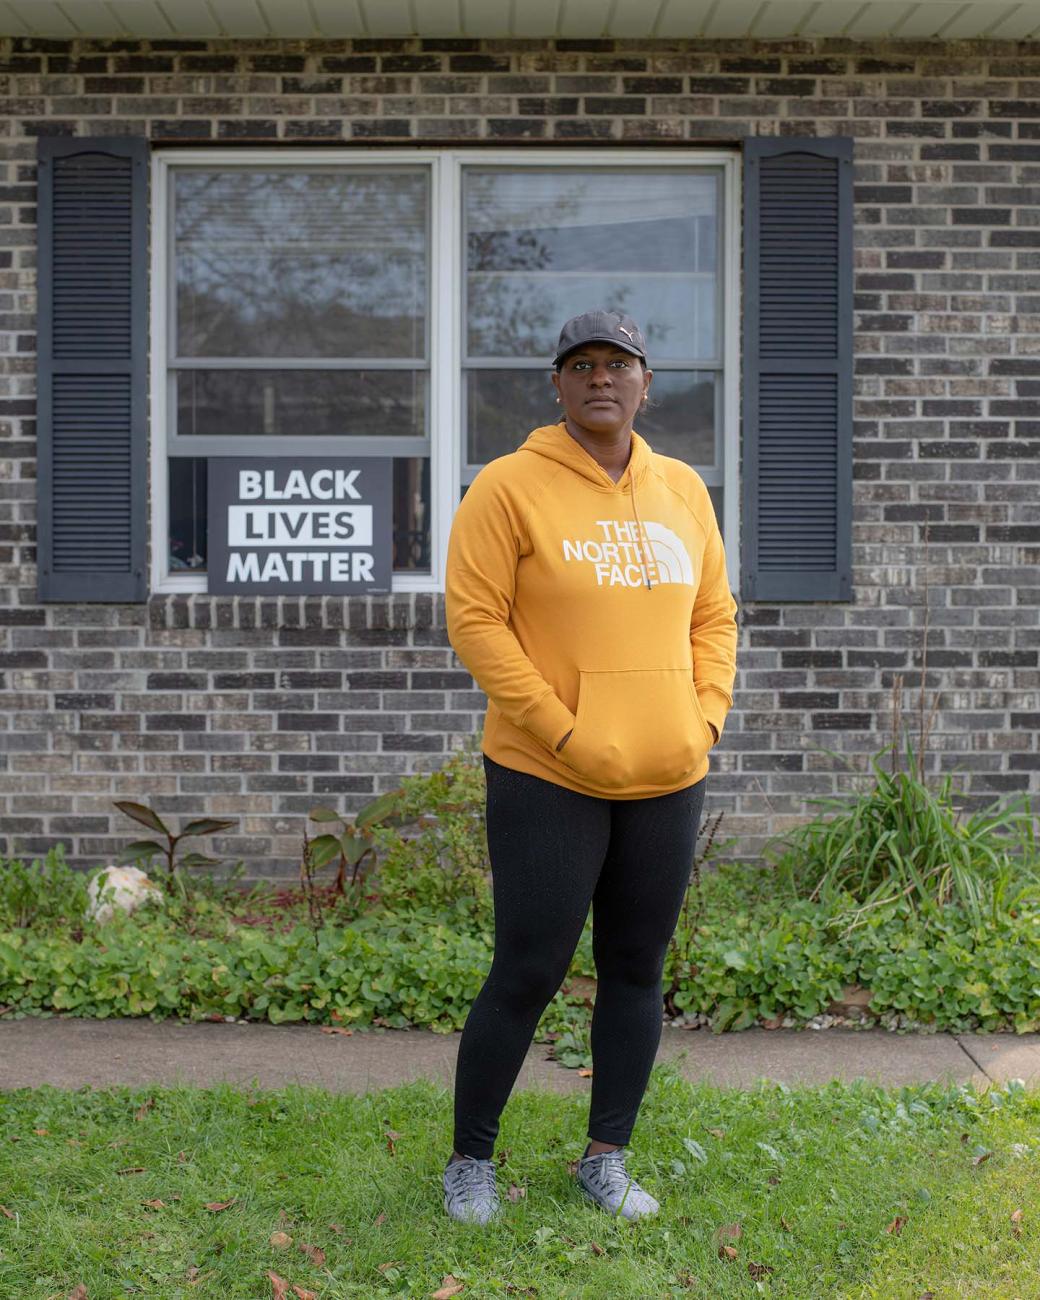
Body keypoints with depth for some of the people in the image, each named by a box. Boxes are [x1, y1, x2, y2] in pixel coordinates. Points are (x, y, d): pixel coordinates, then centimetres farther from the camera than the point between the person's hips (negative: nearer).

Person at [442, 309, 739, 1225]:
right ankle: (470, 1160, 18)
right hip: (548, 780, -5)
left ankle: (607, 1159, 26)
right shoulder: (510, 487, -7)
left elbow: (714, 616, 15)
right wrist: (563, 733, -15)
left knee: (636, 971, 11)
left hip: (667, 781, 5)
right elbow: (474, 619, -11)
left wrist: (708, 718, 0)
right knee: (528, 975, -1)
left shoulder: (682, 490, 10)